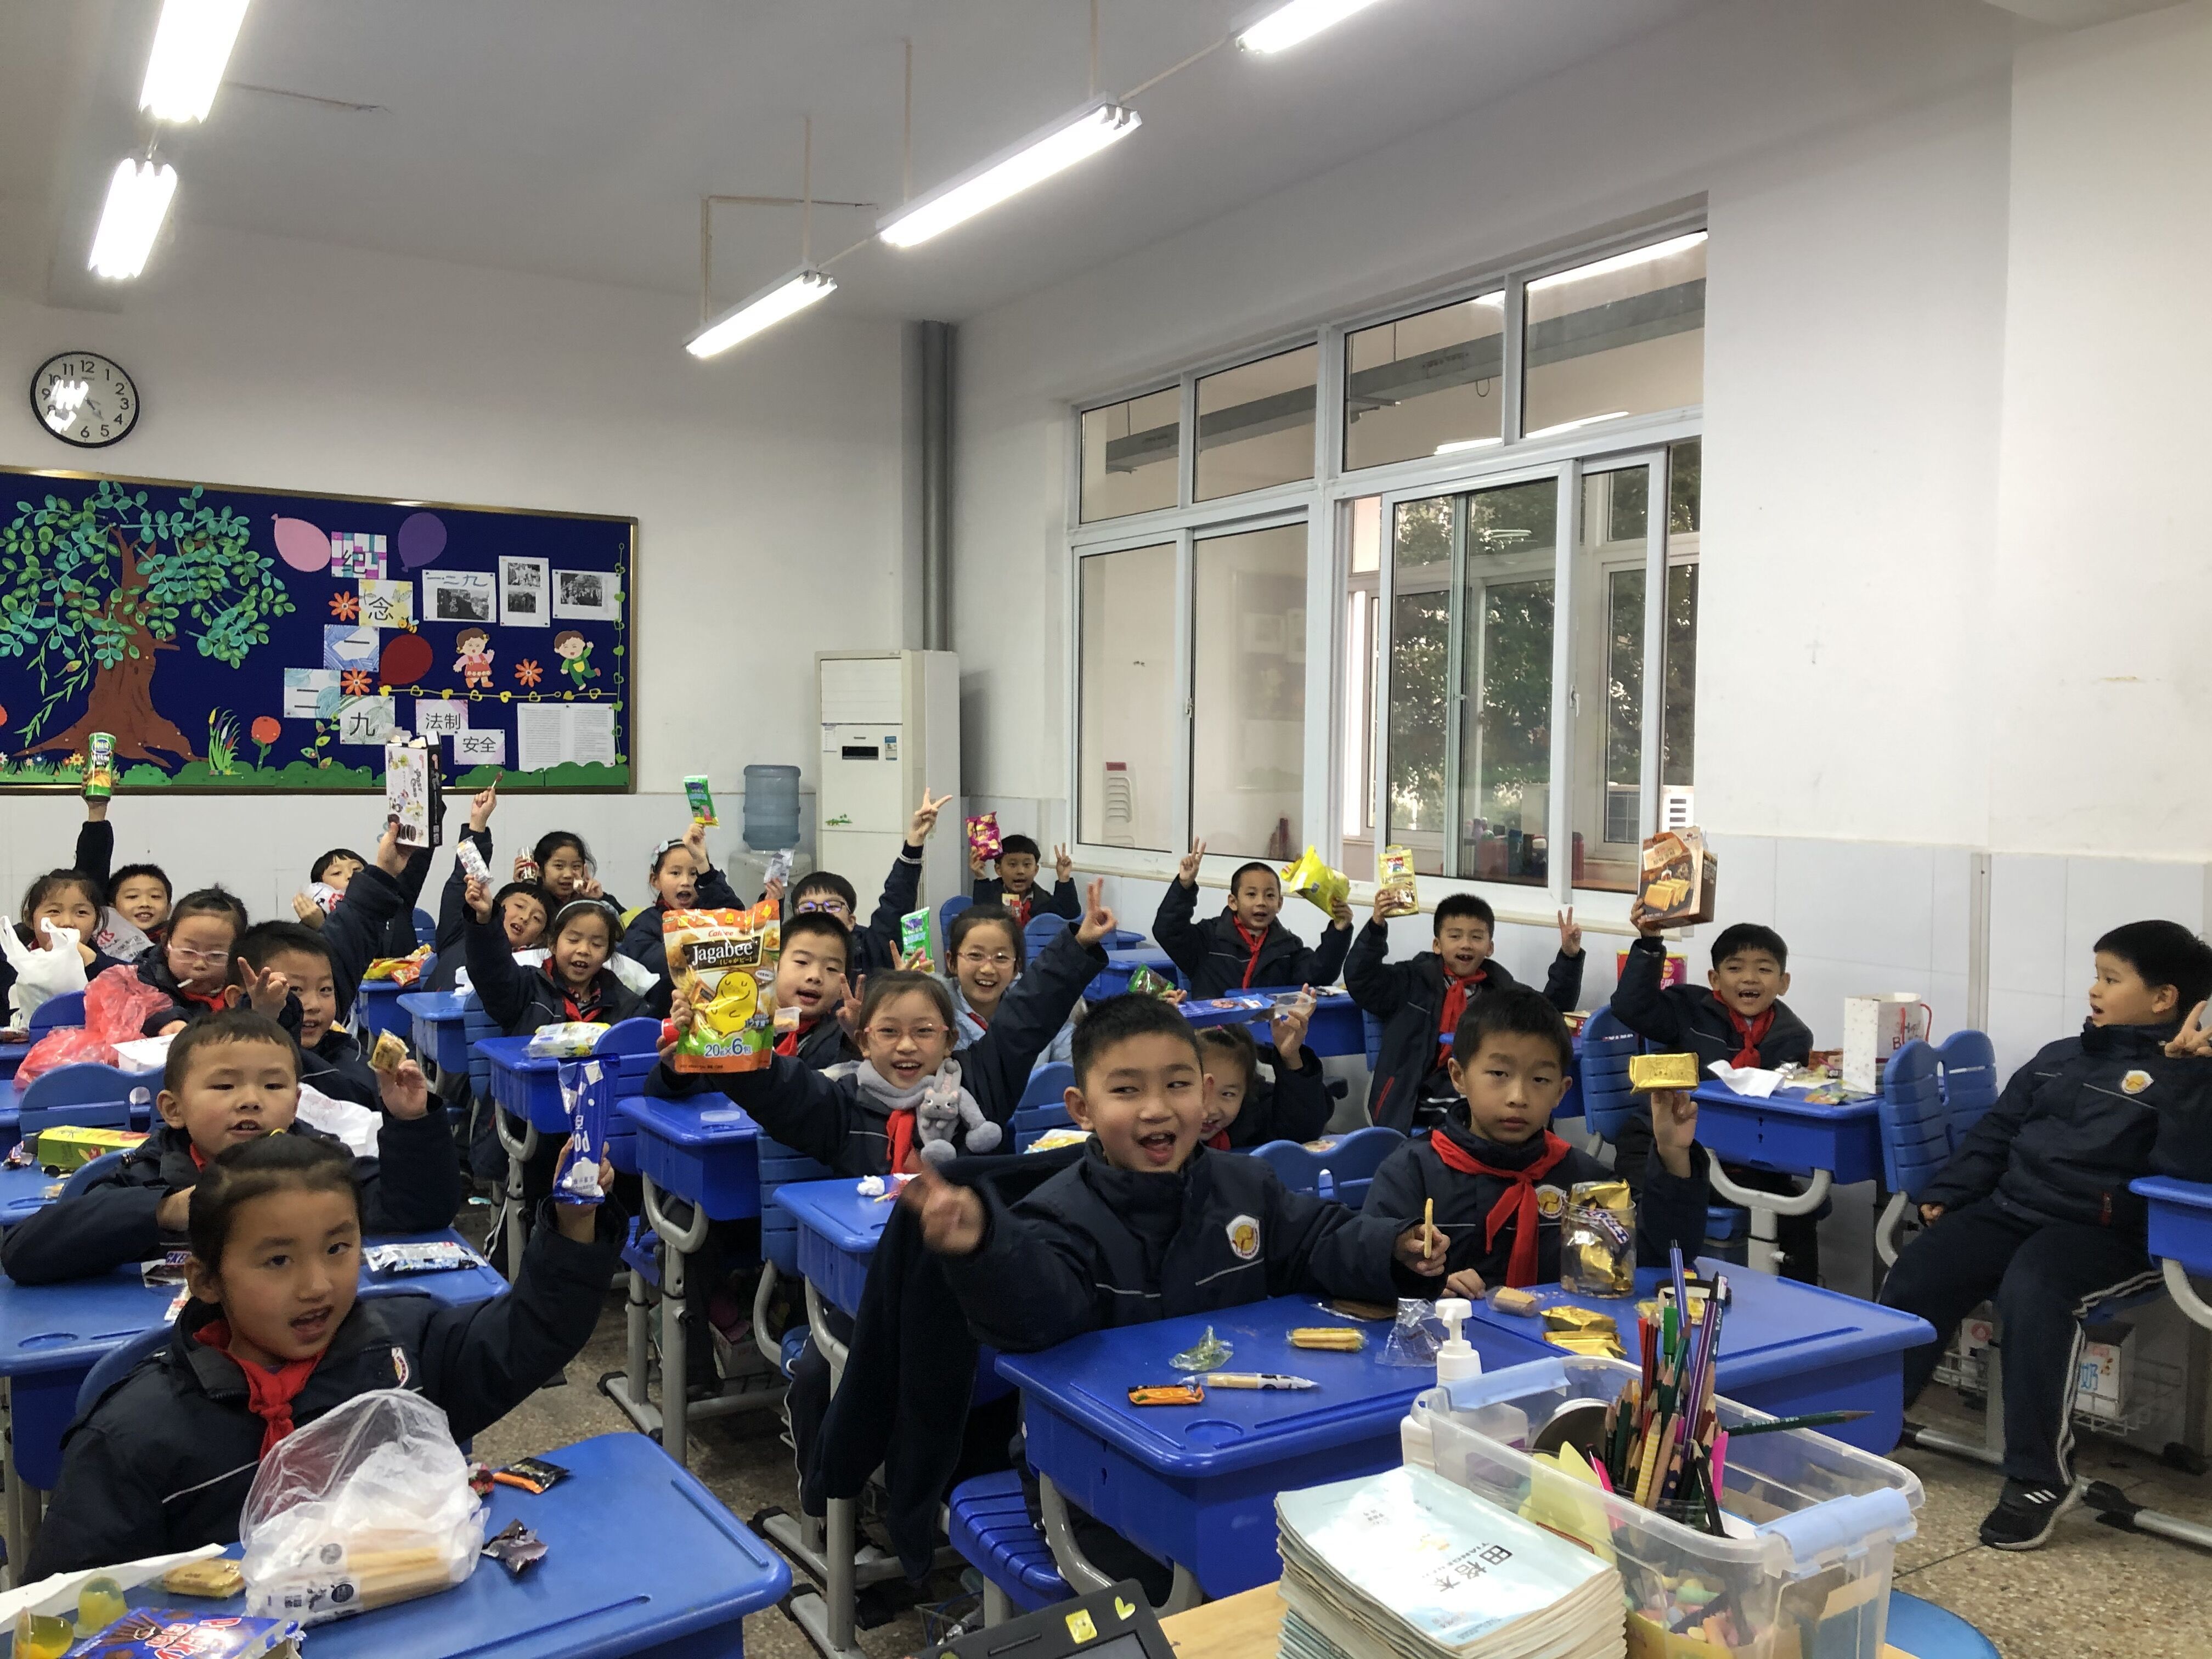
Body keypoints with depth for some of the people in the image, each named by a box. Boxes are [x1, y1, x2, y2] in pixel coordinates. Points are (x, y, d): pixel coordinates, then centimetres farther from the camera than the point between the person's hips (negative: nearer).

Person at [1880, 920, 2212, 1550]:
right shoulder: (2060, 1057, 17)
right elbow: (1995, 1132, 23)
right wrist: (1946, 1194, 15)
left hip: (2103, 1233, -7)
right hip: (2012, 1208, 7)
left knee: (2030, 1291, -34)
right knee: (1916, 1275, -10)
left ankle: (2040, 1477, -22)